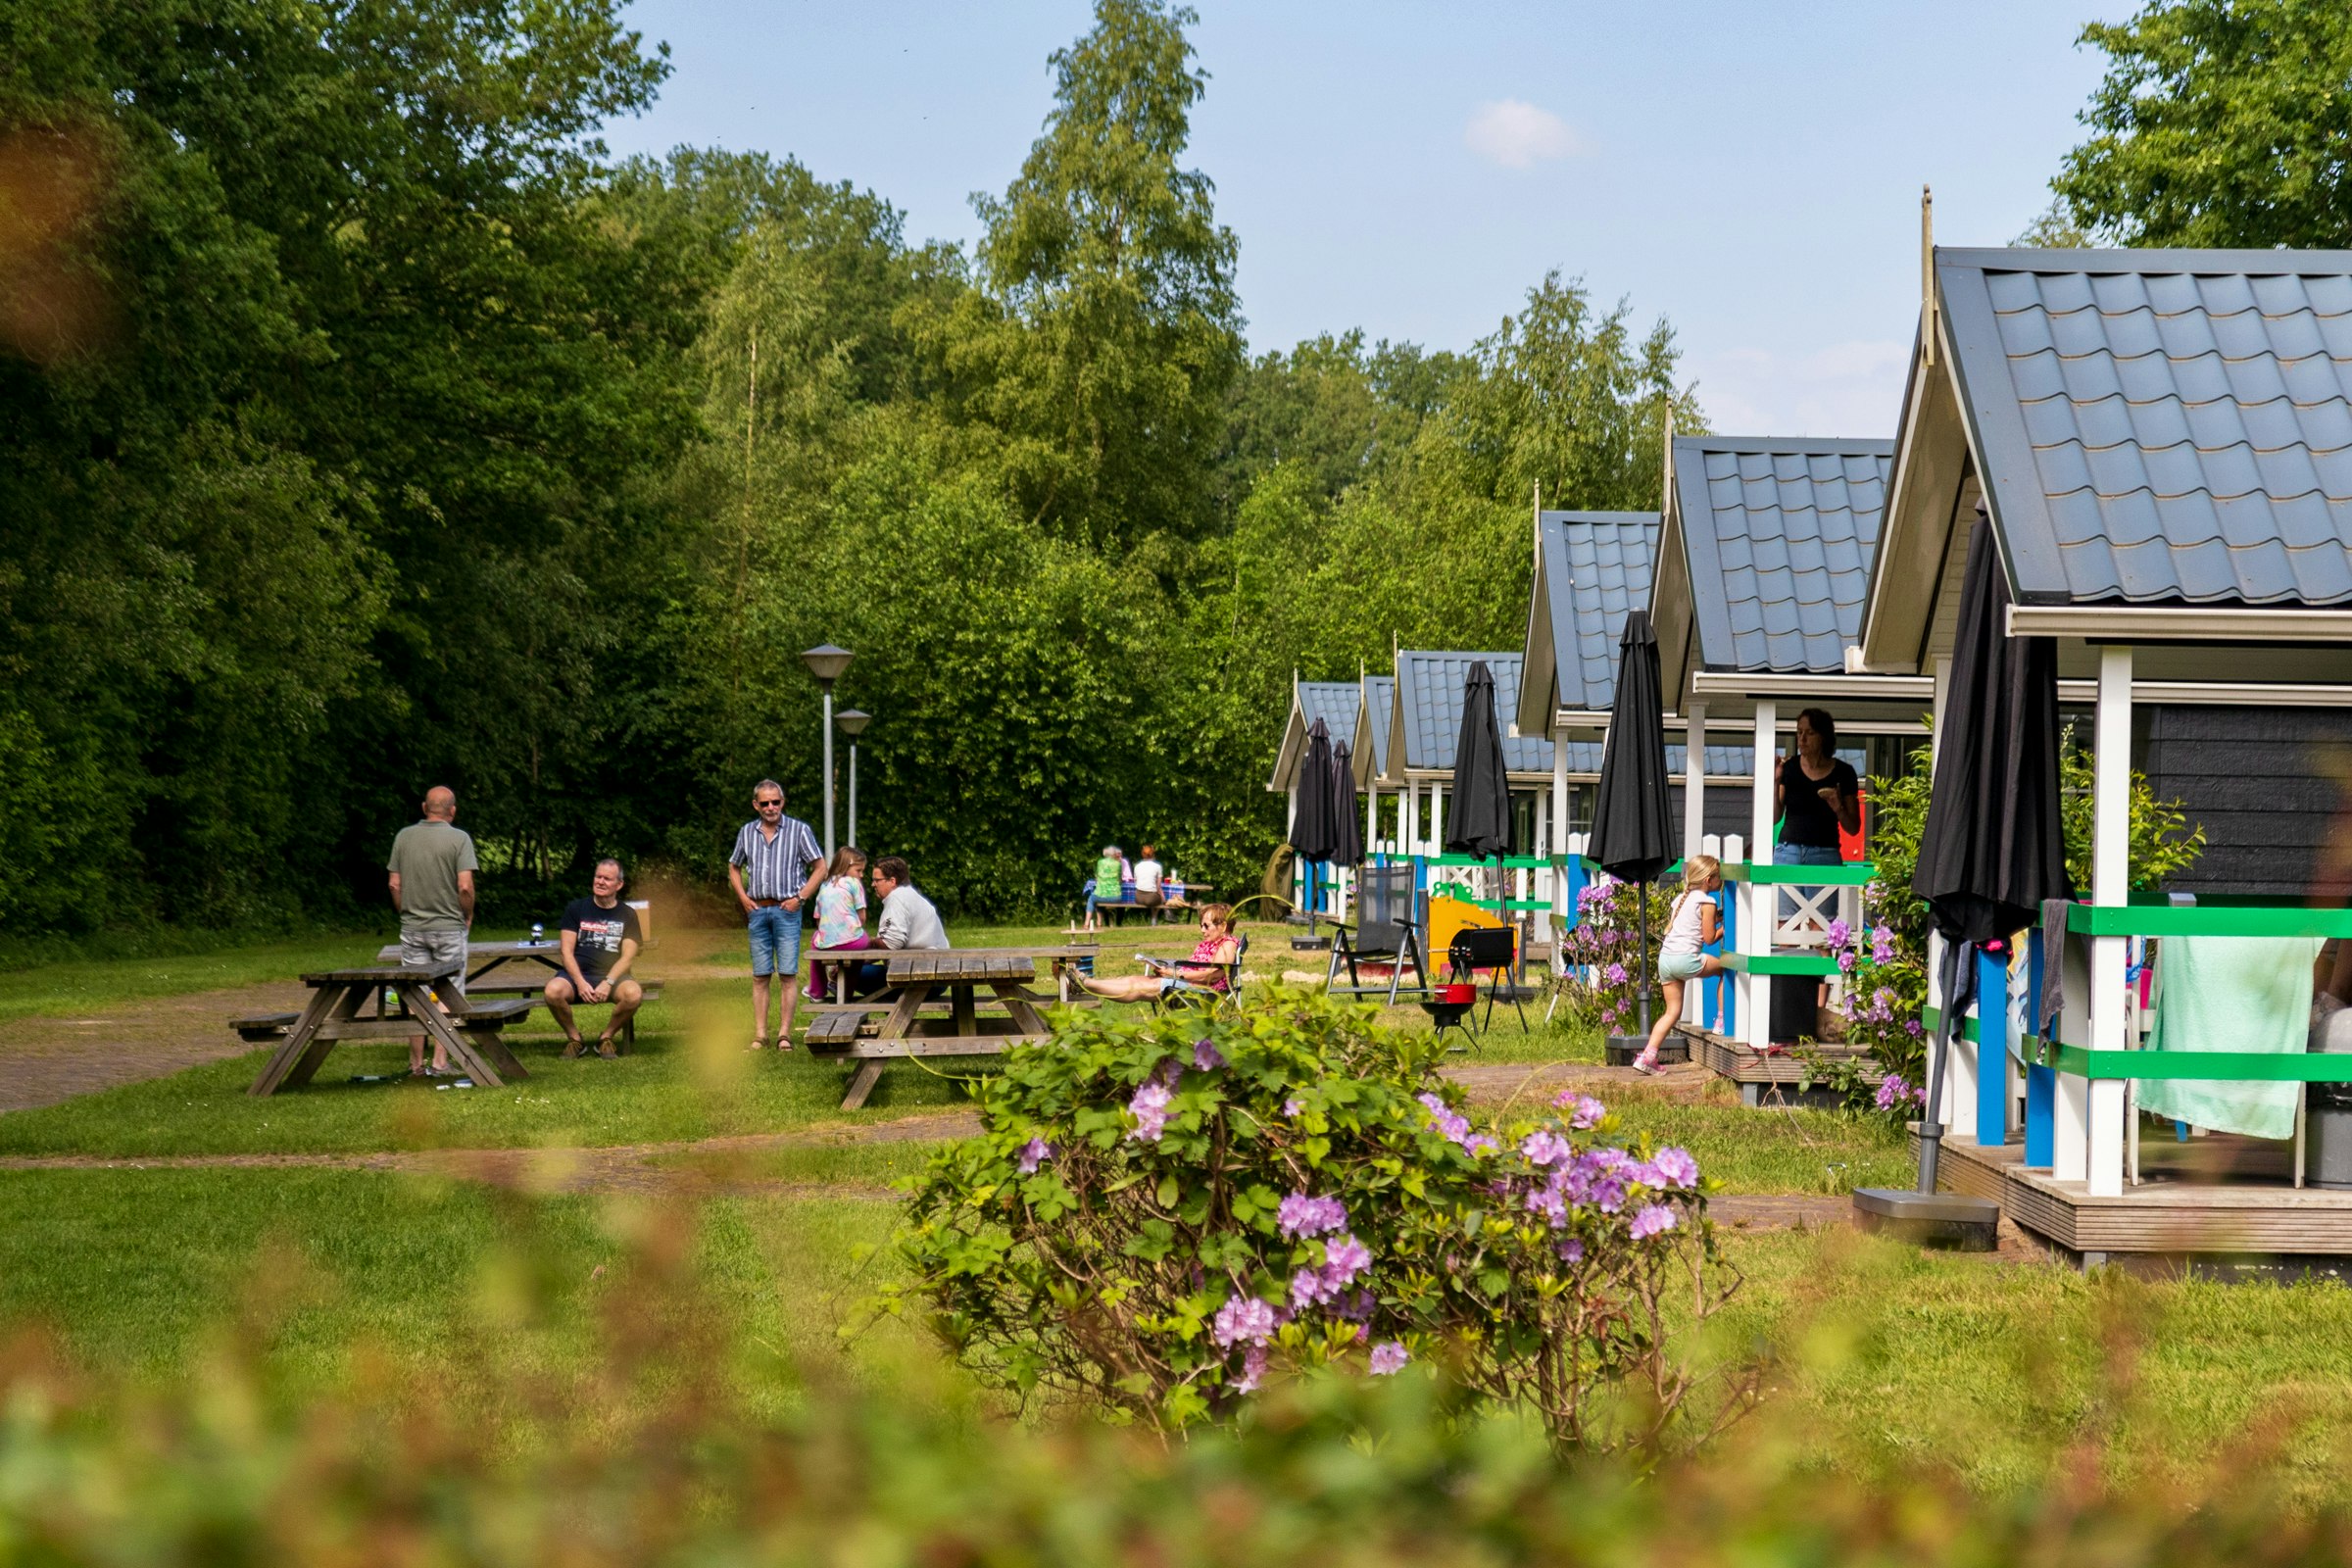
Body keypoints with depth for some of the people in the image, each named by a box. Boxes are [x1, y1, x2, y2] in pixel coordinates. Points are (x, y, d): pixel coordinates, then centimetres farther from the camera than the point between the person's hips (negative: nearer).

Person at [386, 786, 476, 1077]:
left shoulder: (404, 836, 2)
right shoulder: (459, 839, -9)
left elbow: (395, 884, 2)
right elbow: (465, 886, -16)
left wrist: (405, 913, 15)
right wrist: (468, 916, 1)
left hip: (412, 928, 3)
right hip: (449, 927, -3)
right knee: (448, 996, 4)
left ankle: (417, 1063, 10)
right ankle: (440, 1062, 0)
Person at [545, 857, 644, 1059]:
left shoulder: (627, 915, 8)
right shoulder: (576, 908, 8)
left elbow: (628, 957, -1)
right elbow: (567, 951, 0)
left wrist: (608, 983, -18)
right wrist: (580, 983, -16)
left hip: (612, 975, 0)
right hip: (577, 974, 0)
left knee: (633, 993, -34)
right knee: (553, 991, -34)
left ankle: (606, 1037, -6)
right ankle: (573, 1037, -5)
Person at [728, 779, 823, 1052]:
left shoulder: (799, 830, 1)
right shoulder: (747, 832, 11)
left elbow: (820, 868, 2)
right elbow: (734, 868, 23)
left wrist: (800, 898, -7)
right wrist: (743, 898, 8)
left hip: (787, 909, -3)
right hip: (757, 910, 3)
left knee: (788, 974, -5)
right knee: (759, 976, 3)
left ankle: (785, 1033, -2)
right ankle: (759, 1034, 4)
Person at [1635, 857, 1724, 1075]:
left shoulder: (1681, 899, 21)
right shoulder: (1707, 902, -3)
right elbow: (1709, 939, -4)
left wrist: (1713, 920, 29)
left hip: (1665, 957, 7)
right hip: (1686, 958, -7)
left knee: (1672, 1011, 10)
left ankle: (1647, 1057, -1)